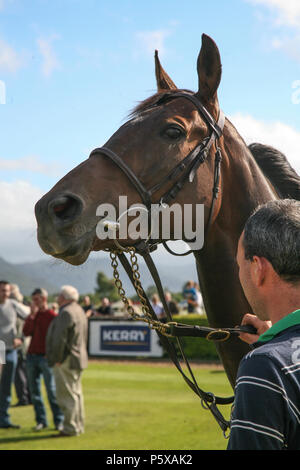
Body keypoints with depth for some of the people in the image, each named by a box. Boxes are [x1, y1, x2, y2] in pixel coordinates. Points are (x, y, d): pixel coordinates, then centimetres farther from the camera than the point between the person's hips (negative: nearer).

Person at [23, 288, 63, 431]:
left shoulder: (53, 316, -4)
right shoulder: (33, 315, 13)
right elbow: (26, 332, 0)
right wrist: (32, 315, -6)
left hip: (45, 357, -6)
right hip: (32, 356, 6)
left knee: (51, 390, -2)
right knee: (34, 390, 5)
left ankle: (59, 420, 5)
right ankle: (41, 420, 12)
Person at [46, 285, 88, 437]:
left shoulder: (66, 313, -18)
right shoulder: (79, 311, 14)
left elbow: (59, 339, -22)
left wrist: (57, 359, -16)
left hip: (66, 361, -10)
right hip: (78, 358, 10)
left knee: (67, 395, -6)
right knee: (76, 393, 15)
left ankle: (70, 428, -4)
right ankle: (78, 426, 22)